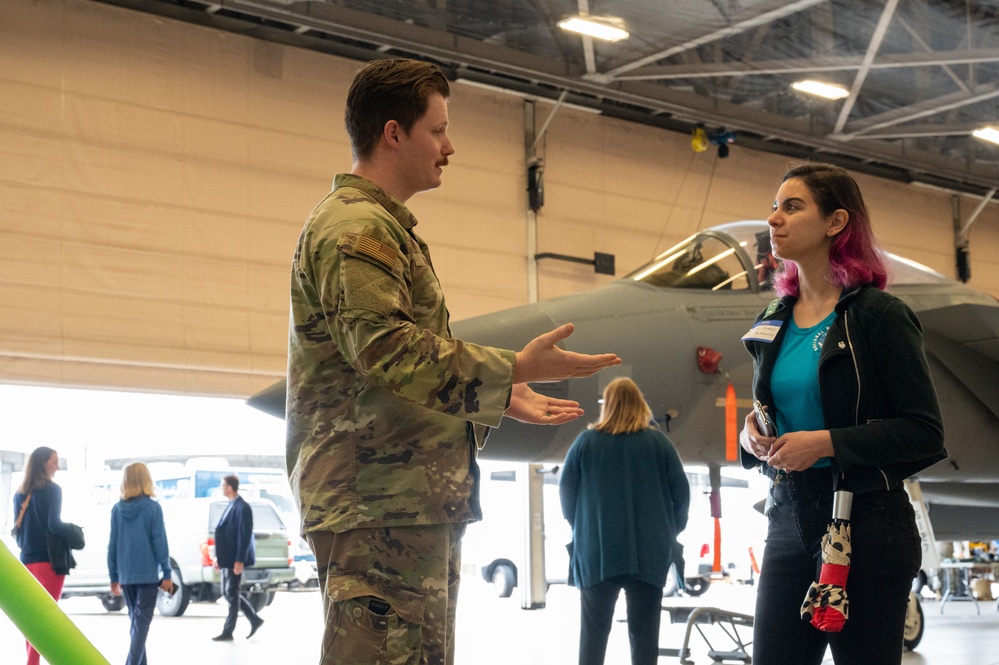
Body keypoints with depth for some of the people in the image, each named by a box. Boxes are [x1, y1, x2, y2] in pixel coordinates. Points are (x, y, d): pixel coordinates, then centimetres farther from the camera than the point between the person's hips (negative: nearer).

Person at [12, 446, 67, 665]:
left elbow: (18, 527, 13)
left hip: (27, 560, 7)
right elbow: (54, 525, -16)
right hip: (49, 559, -7)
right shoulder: (52, 490, -8)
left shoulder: (20, 493, 12)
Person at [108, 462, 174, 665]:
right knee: (142, 620, -2)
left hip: (126, 575, 4)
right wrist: (167, 573, -5)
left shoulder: (117, 509, 2)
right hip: (147, 574, -4)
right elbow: (159, 542, -9)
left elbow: (112, 545, 4)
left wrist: (113, 576, 11)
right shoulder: (153, 508, -8)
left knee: (135, 619, 17)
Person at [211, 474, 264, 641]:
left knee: (232, 594, -1)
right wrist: (219, 557, 17)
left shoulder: (242, 507, -15)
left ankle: (228, 632, 7)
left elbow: (245, 535, -19)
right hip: (227, 559, 10)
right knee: (228, 593, 14)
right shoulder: (231, 505, 15)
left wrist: (240, 560, -21)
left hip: (235, 560, -10)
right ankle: (255, 620, 21)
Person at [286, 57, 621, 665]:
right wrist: (513, 370, -18)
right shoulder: (355, 228, -10)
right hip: (380, 504, -11)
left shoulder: (386, 229, 25)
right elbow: (388, 349, -22)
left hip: (420, 503, 11)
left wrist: (499, 397, 20)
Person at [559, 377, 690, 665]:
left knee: (593, 631, 9)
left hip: (596, 550, 0)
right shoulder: (658, 442, 2)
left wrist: (579, 527, 18)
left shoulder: (586, 441, 2)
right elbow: (681, 491, 1)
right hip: (648, 552, 0)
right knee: (644, 632, 3)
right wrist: (671, 531, 14)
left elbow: (566, 490, 4)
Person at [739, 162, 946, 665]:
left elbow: (925, 431, -12)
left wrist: (828, 442, -20)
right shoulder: (772, 323, 12)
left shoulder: (878, 316, -7)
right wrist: (750, 437, -1)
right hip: (789, 518, 6)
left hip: (867, 524, -6)